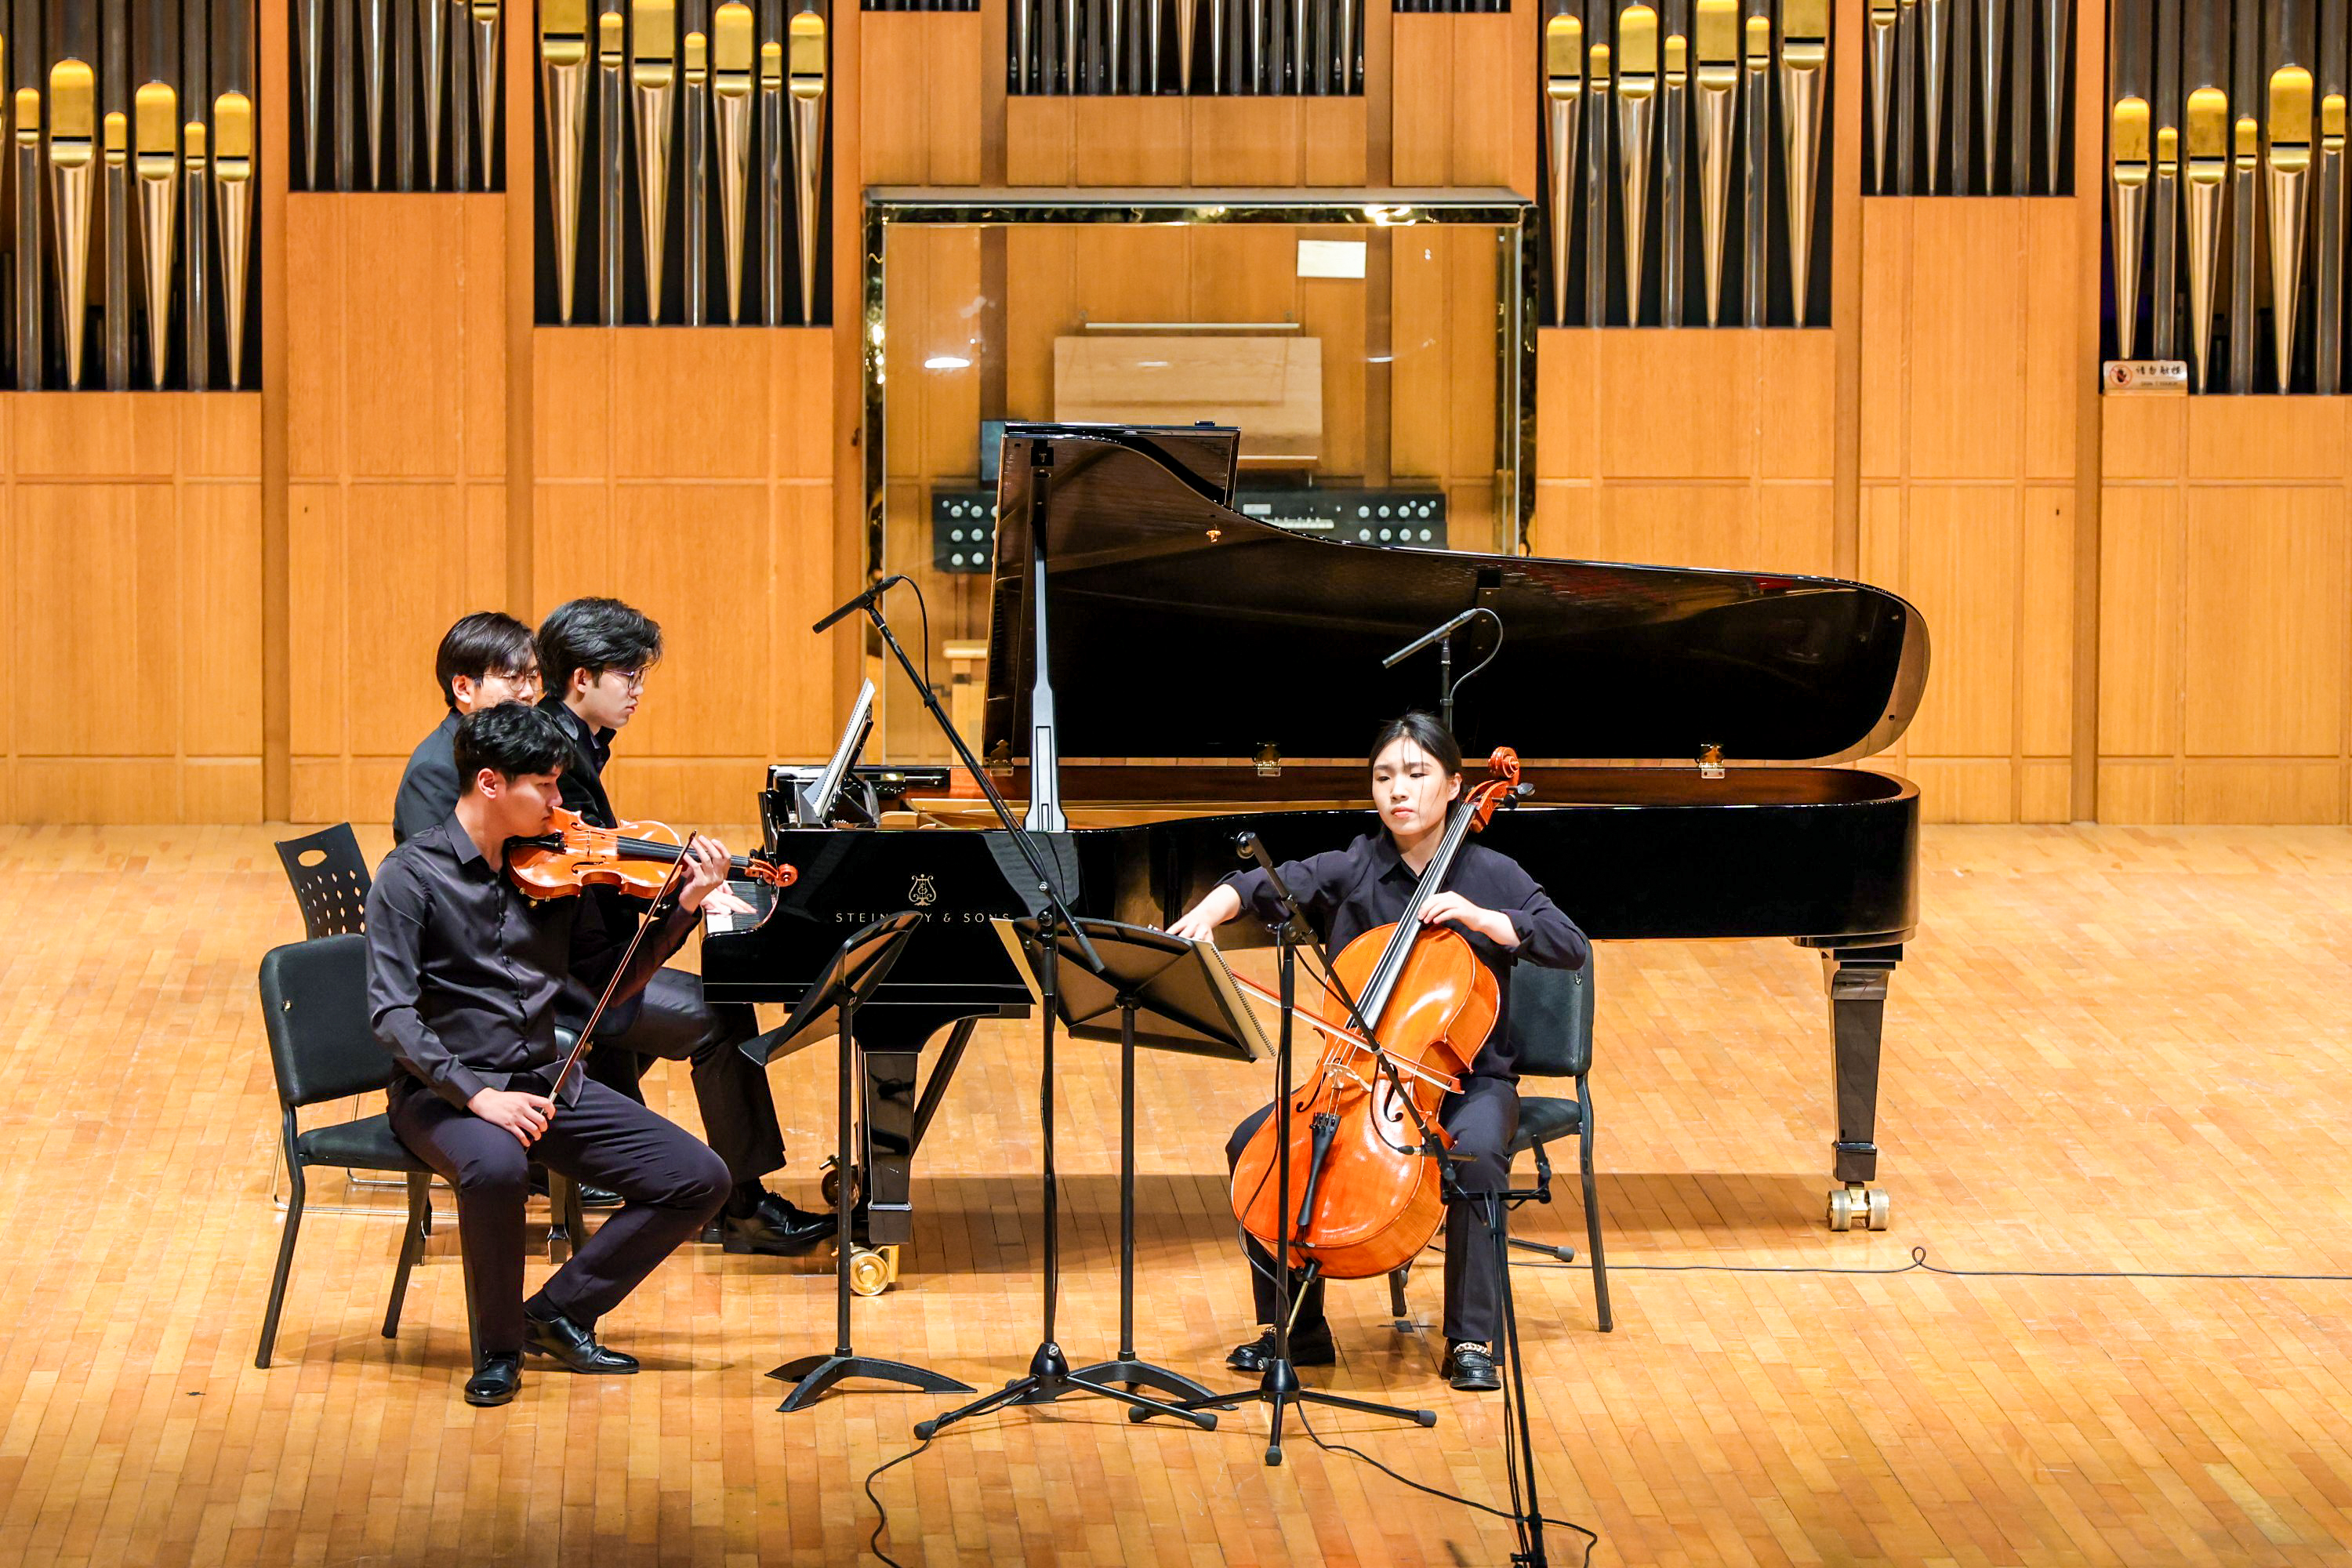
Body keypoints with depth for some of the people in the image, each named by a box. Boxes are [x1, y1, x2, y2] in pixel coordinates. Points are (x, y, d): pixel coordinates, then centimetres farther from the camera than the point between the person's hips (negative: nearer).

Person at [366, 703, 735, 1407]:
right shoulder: (412, 875, -10)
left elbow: (615, 984, 10)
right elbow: (393, 1013, -17)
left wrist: (684, 909, -3)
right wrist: (474, 1091, -30)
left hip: (543, 1082, 6)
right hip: (445, 1089, -6)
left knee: (700, 1179, -6)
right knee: (496, 1166, -39)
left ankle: (561, 1312, 8)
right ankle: (499, 1348, -14)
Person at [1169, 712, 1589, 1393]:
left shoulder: (1488, 876, 0)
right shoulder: (1351, 870, 3)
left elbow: (1572, 948, -10)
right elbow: (1262, 886, -11)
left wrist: (1478, 916, -21)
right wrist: (1204, 915, -32)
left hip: (1469, 1079, -3)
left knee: (1475, 1154, -36)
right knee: (1253, 1144, -18)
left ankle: (1473, 1339, -22)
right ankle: (1295, 1325, -2)